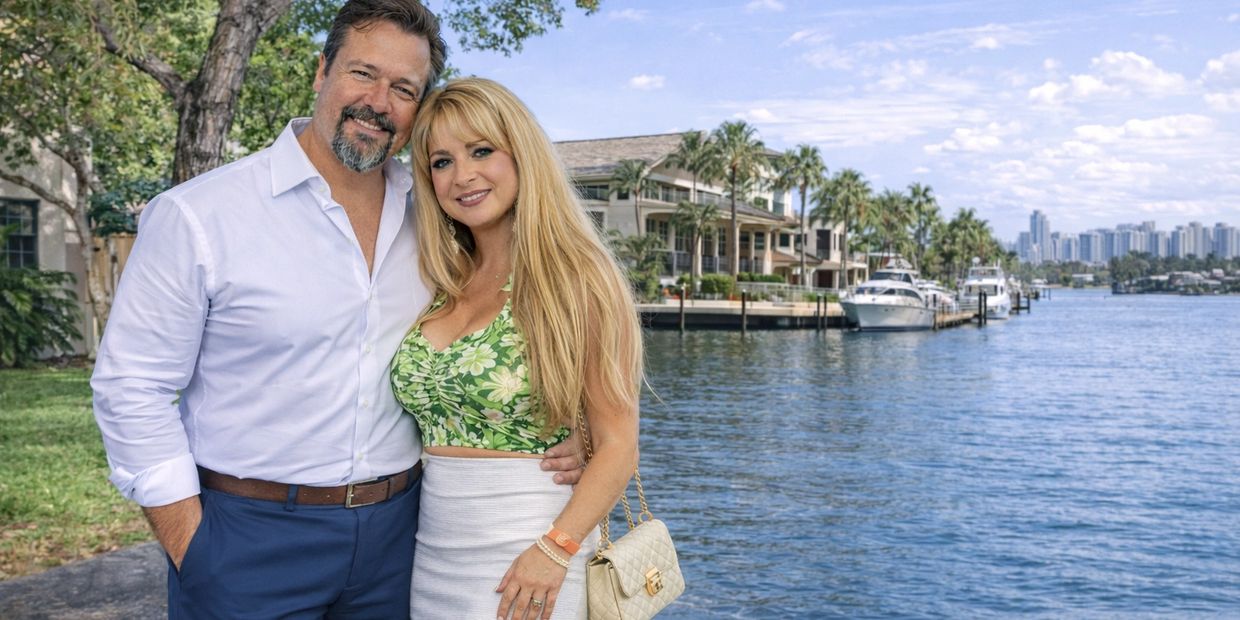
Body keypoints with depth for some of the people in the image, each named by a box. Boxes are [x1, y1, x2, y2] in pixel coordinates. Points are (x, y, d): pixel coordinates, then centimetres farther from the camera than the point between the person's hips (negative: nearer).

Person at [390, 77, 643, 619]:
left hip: (523, 556, -5)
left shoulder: (579, 282, -9)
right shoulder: (438, 285, 6)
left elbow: (617, 447, -12)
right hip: (428, 551, 5)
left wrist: (555, 550, -21)